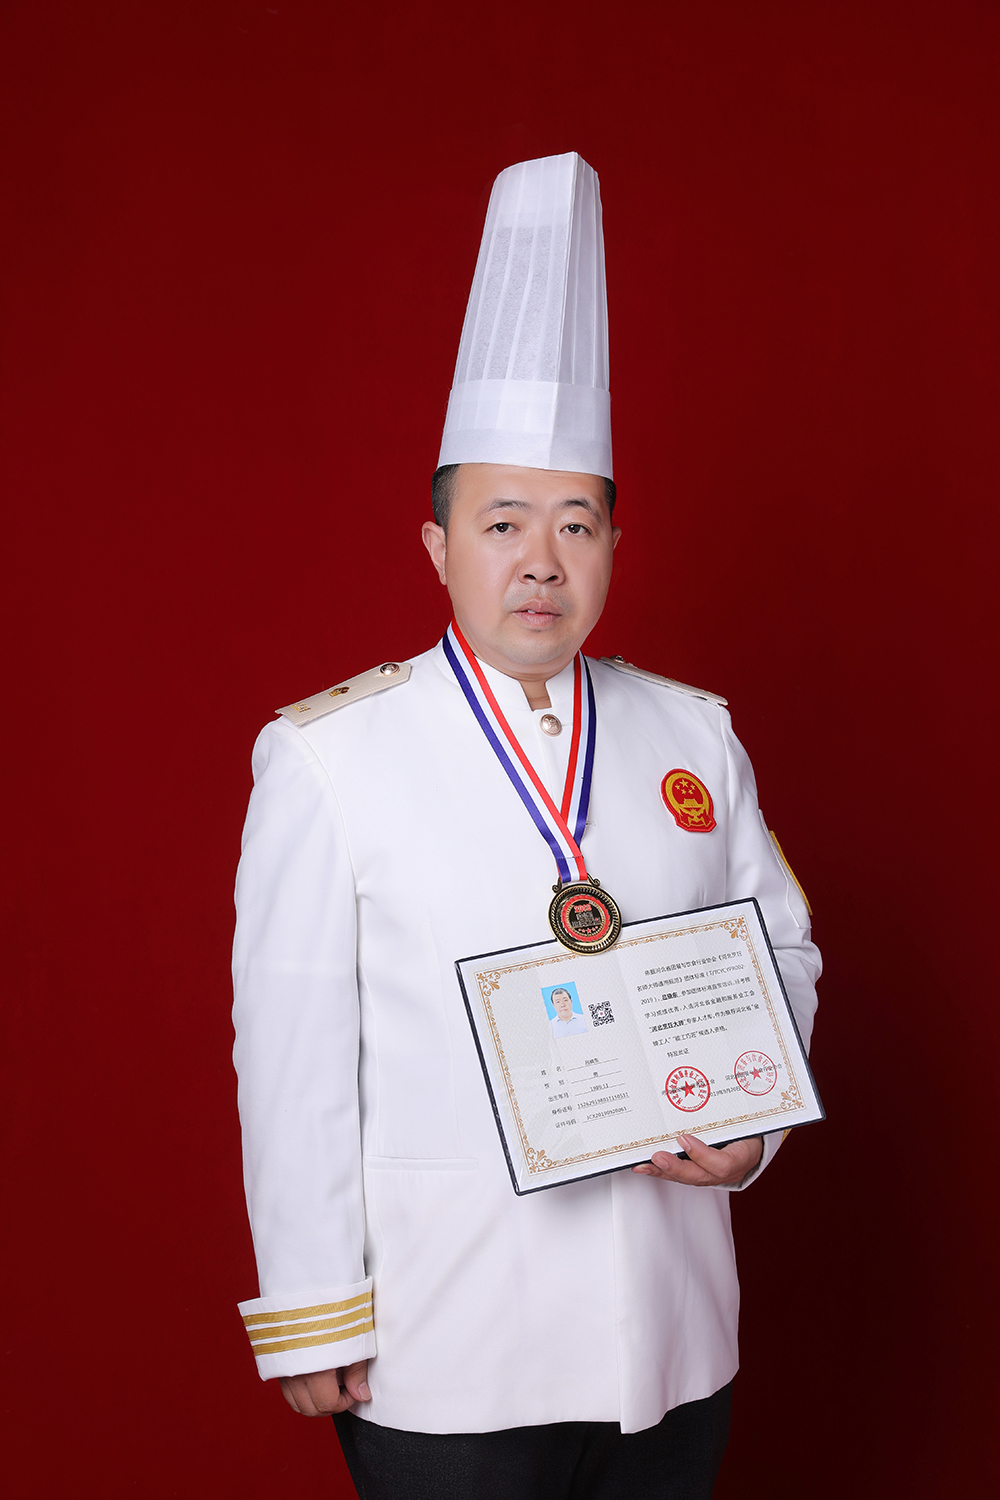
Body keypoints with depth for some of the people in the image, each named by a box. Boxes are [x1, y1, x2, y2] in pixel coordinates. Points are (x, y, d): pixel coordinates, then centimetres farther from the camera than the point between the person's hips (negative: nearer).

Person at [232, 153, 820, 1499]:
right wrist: (311, 1322, -7)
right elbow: (294, 1050, -7)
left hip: (674, 1339, 4)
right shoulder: (324, 754, -7)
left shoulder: (696, 735, 5)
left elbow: (783, 955, 14)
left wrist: (753, 1120, -5)